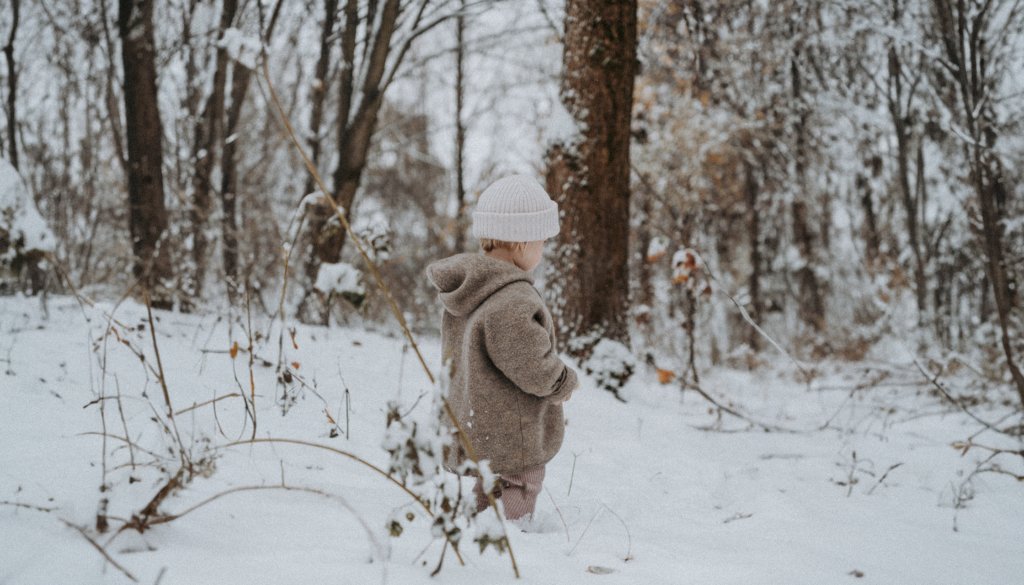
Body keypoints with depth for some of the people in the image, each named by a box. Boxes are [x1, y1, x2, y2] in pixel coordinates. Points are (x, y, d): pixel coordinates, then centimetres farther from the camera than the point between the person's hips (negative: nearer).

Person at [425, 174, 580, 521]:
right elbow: (537, 372, -23)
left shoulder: (464, 292, 5)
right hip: (510, 450, -10)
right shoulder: (513, 304, -25)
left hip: (471, 439, 10)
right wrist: (566, 382, -1)